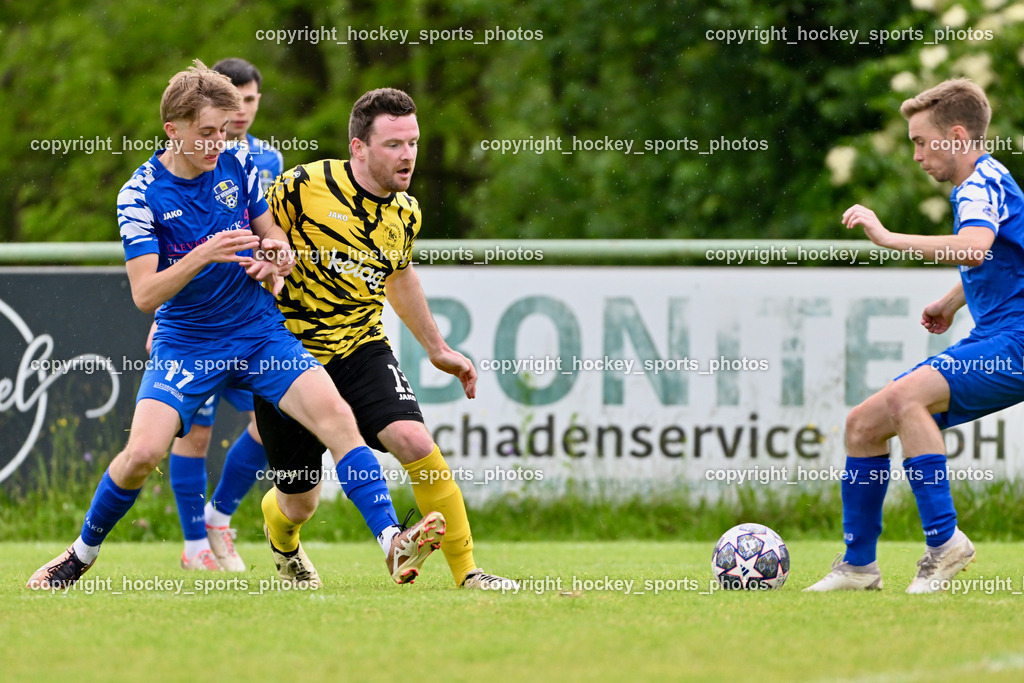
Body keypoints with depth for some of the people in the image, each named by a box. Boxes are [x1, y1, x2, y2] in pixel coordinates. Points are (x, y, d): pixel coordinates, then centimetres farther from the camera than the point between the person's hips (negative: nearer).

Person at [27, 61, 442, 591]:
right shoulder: (140, 194, -11)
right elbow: (144, 294, -17)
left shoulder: (237, 164, 0)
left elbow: (273, 236, 14)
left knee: (337, 417, -19)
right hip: (185, 344, -3)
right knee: (142, 453, -19)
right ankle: (81, 553, 7)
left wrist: (273, 255, -10)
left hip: (261, 334, 3)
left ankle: (392, 545, -23)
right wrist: (204, 255, -31)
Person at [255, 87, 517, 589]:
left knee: (415, 442, -23)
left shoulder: (405, 212, 2)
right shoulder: (304, 186, -17)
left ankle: (467, 572, -14)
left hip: (361, 347, 3)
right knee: (298, 500, 6)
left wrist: (436, 349, 27)